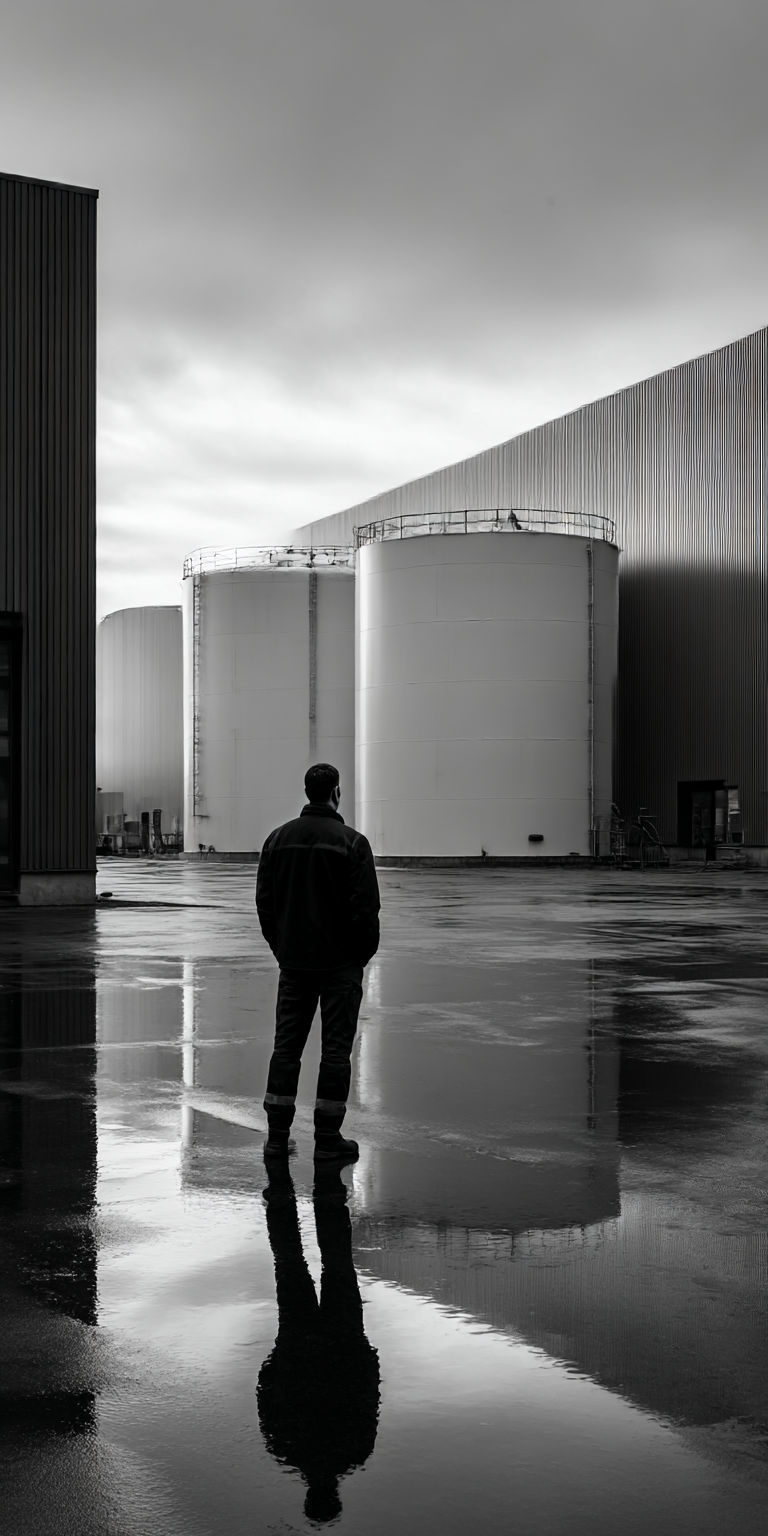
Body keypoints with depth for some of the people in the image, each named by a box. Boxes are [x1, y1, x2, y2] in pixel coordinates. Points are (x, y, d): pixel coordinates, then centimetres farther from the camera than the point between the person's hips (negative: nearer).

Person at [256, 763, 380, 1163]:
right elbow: (365, 907, -13)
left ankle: (277, 1137, 12)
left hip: (293, 962, 4)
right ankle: (328, 1139, 6)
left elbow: (264, 902, 8)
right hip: (341, 964, -4)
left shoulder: (278, 839, 4)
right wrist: (363, 954, 1)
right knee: (336, 1051, 3)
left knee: (286, 1047, 10)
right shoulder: (351, 842, -12)